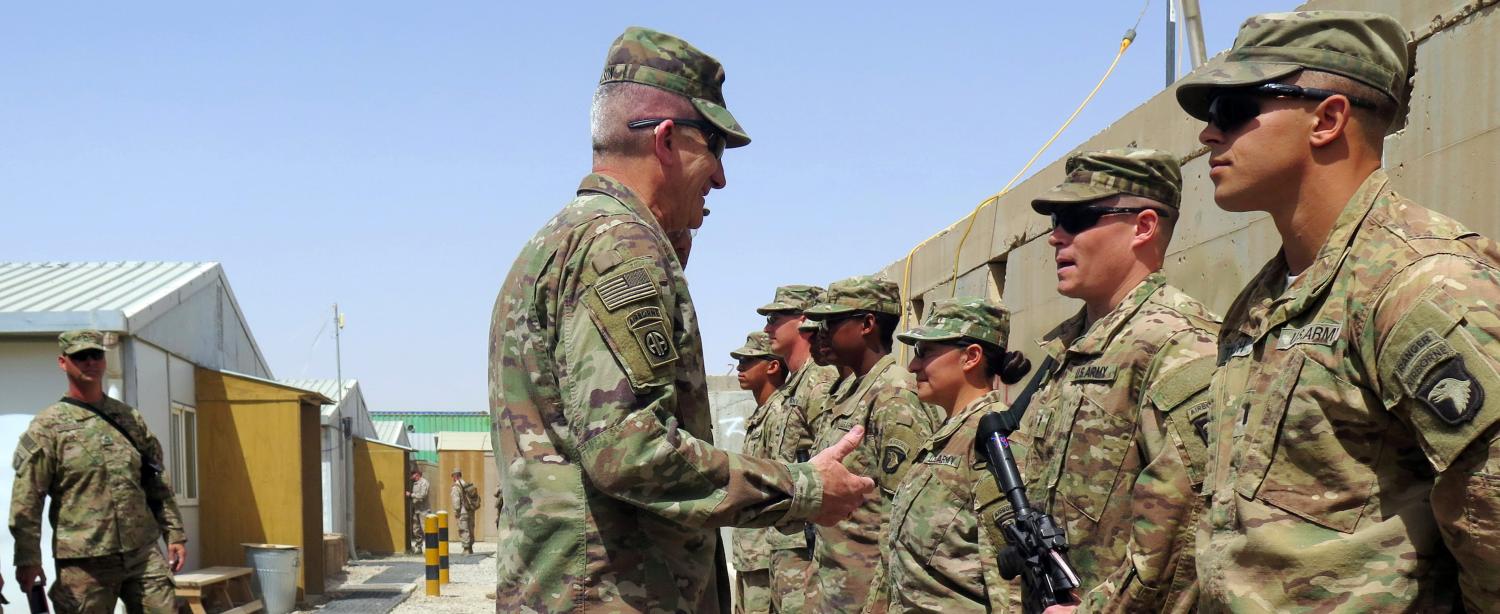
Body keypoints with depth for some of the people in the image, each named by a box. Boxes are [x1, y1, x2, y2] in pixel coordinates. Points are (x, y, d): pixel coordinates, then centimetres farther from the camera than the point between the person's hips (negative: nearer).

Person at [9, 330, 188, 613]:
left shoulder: (130, 419, 12)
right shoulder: (47, 426, -2)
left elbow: (158, 484, 16)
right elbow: (26, 500, -6)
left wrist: (175, 534, 10)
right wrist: (28, 559, -10)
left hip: (143, 554, 4)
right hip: (84, 562, -4)